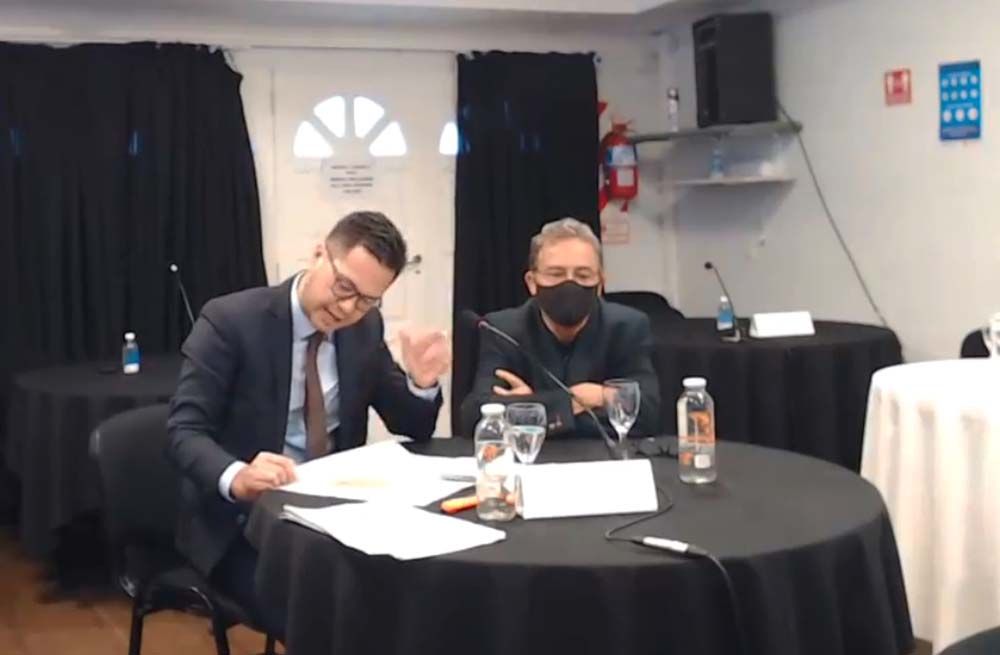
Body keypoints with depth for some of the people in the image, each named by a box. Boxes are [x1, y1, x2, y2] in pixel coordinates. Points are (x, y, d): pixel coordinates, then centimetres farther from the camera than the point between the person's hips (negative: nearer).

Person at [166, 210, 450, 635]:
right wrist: (236, 477, -38)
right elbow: (183, 432, -17)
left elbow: (412, 429, 9)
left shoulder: (366, 328, 3)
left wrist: (422, 382, -14)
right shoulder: (231, 320, -13)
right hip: (241, 522, -5)